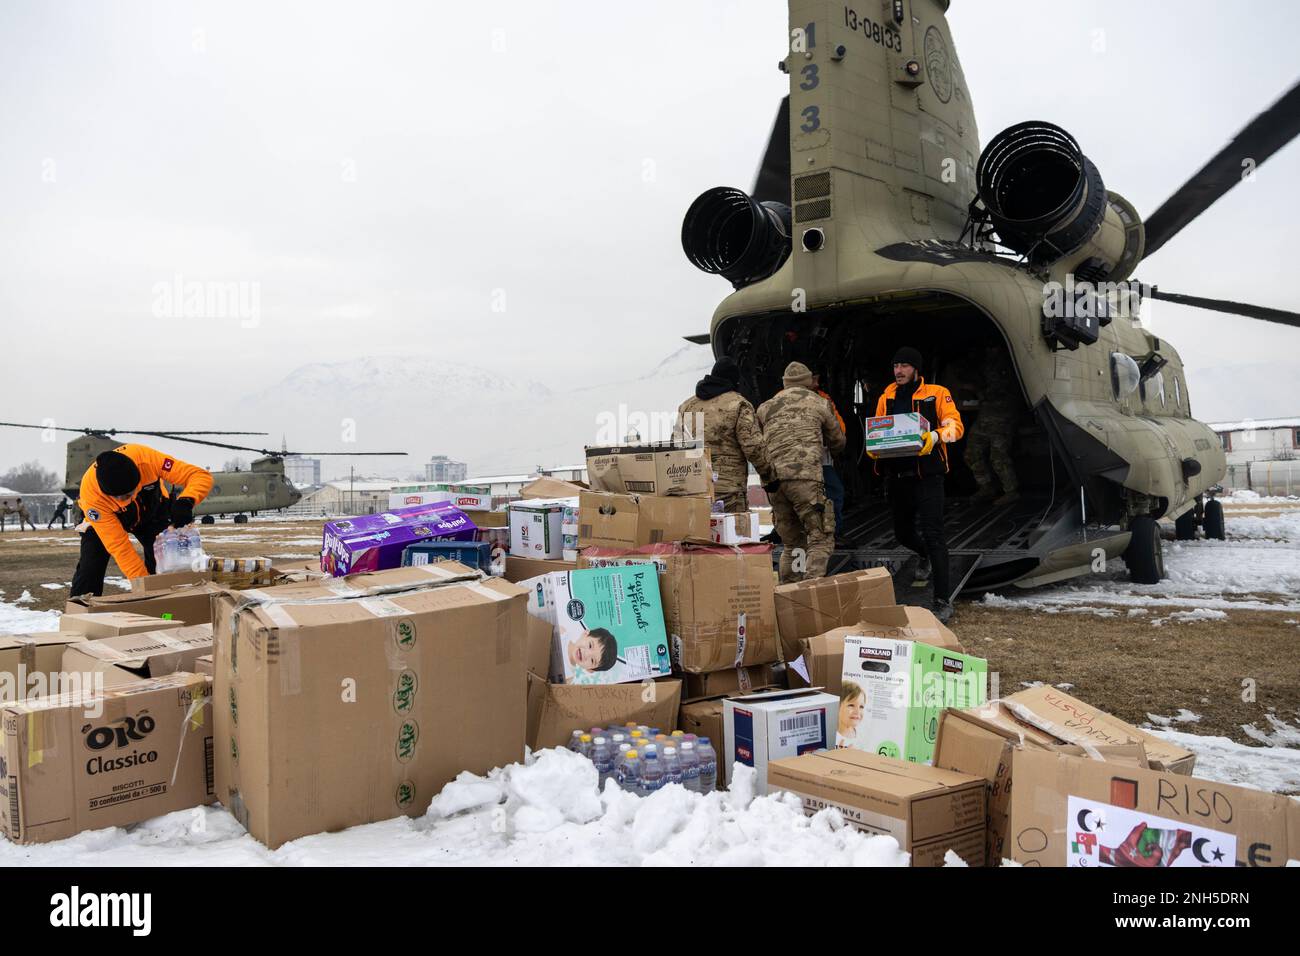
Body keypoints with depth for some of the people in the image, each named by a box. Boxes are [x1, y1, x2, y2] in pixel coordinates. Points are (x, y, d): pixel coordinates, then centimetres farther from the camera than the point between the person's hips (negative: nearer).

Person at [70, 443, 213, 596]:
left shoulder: (145, 458, -41)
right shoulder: (91, 493, -39)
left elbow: (201, 476, -37)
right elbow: (118, 545, -35)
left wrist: (185, 501, -57)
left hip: (152, 512, 1)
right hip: (104, 518, -1)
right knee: (89, 570, -15)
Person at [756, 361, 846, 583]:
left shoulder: (766, 407, 21)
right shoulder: (819, 403, 14)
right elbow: (838, 442, 26)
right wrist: (825, 449, 47)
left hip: (773, 480, 5)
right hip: (805, 477, -4)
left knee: (791, 544, 15)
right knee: (821, 540, -4)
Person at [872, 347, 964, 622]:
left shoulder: (937, 394, -1)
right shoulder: (886, 397, 12)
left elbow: (955, 425, -8)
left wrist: (936, 436, -29)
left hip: (927, 474, -5)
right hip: (896, 474, 5)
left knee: (933, 535, -12)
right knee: (902, 533, 18)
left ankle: (943, 601, -8)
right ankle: (927, 557, 53)